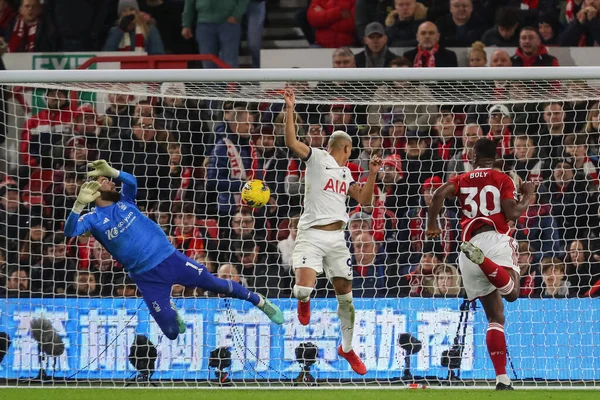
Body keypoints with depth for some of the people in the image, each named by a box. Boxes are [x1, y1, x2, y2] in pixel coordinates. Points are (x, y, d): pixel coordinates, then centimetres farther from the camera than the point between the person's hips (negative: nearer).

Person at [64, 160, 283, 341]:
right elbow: (70, 231, -23)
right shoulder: (93, 219, -4)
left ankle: (260, 302, 30)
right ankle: (171, 312, 36)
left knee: (216, 284, 8)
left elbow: (131, 181, -17)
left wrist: (111, 170, -37)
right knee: (172, 333, 0)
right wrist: (80, 204, -40)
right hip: (146, 276, -2)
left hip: (169, 258, 2)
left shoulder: (124, 201, 5)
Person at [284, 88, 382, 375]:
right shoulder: (317, 157, 0)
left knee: (345, 295, 7)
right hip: (312, 235, -6)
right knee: (304, 287, -24)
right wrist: (289, 110, -23)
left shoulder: (345, 172, 21)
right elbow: (291, 142, -15)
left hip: (336, 238, 6)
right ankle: (303, 302, 14)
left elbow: (364, 200, 20)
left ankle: (346, 348, 23)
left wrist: (372, 174, 9)